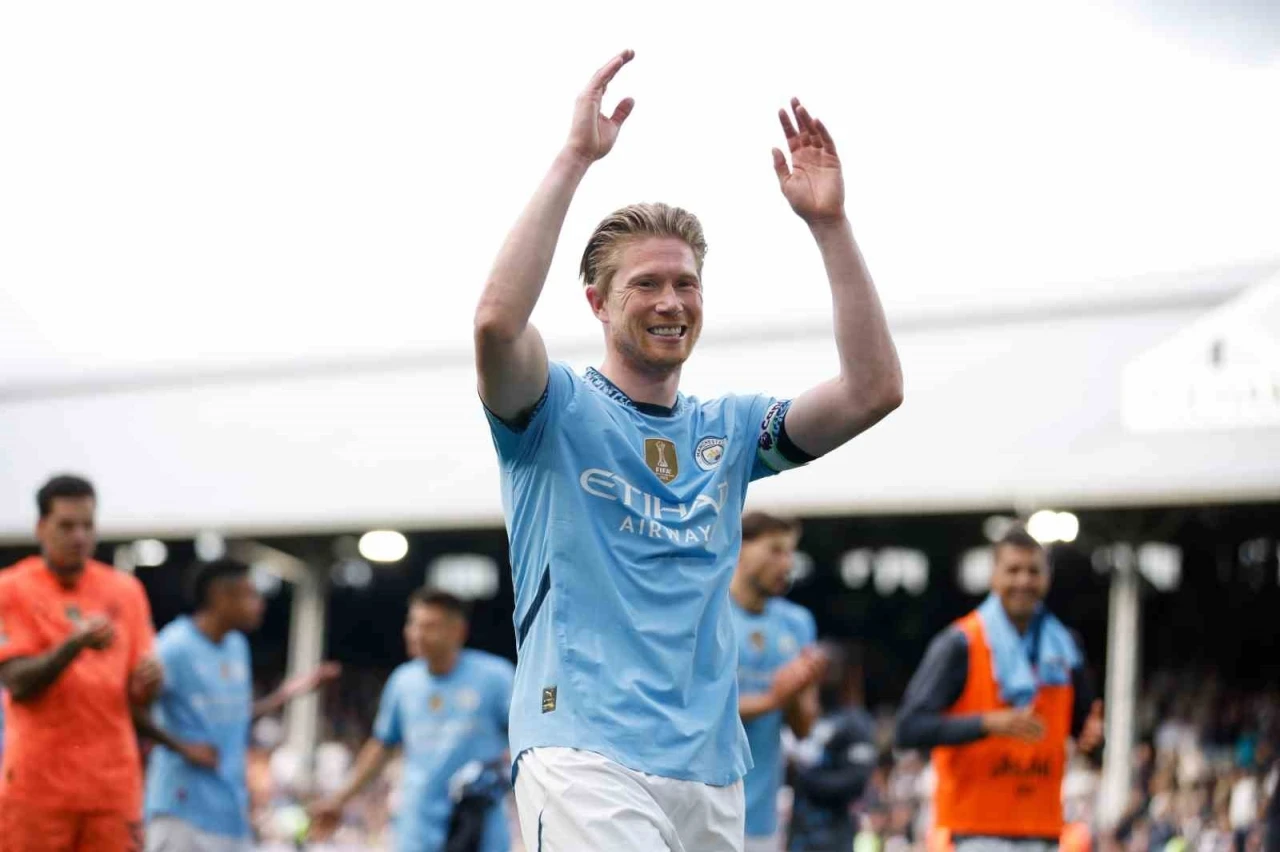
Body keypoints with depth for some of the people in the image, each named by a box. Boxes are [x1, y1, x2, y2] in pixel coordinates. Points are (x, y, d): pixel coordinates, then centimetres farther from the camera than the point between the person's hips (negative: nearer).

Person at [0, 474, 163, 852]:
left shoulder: (125, 590, 11)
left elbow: (137, 693, 13)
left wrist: (148, 680, -11)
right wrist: (75, 644, -25)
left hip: (113, 783, 3)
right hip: (39, 782, -3)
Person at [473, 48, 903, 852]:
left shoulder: (727, 429, 17)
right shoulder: (559, 412, 4)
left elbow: (874, 389, 6)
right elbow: (498, 321, -18)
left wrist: (829, 223, 0)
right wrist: (574, 158, -16)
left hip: (713, 775, 6)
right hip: (586, 758, -6)